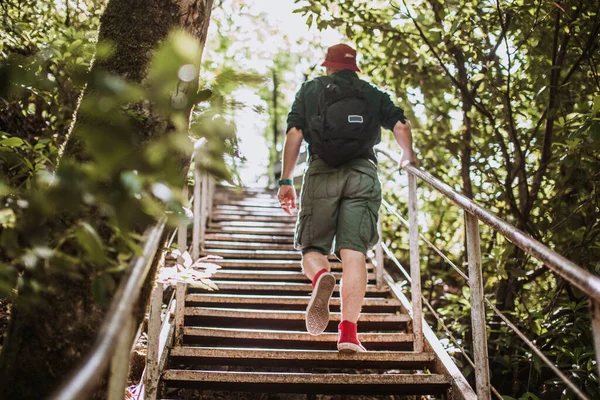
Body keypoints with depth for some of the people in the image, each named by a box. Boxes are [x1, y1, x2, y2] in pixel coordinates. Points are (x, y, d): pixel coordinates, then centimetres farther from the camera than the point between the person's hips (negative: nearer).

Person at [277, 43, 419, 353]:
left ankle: (321, 276, -29)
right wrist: (408, 157, 25)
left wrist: (286, 180, 5)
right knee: (354, 252, -4)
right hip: (363, 174, 1)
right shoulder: (372, 94, 20)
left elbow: (294, 133, 6)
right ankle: (348, 333, -12)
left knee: (312, 247, 7)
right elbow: (400, 125, 6)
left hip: (322, 172, 0)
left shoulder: (310, 89, 18)